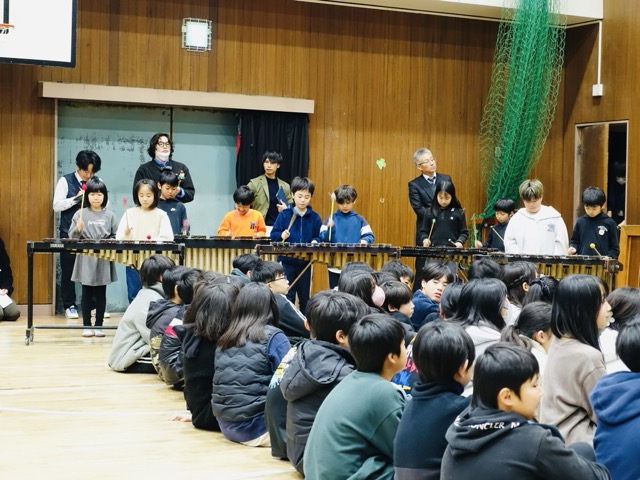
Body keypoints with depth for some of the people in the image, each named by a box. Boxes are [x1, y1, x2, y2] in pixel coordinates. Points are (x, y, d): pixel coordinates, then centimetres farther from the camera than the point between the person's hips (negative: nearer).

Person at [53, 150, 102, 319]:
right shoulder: (65, 181, 0)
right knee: (68, 270, 3)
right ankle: (69, 306, 12)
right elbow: (57, 206, -8)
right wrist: (77, 198, -17)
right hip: (69, 233, -2)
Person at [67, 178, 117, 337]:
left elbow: (115, 236, 8)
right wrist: (78, 229, -21)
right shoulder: (80, 214, 0)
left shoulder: (109, 215, 5)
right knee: (87, 293, 4)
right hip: (86, 260, -1)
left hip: (104, 260, 1)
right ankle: (86, 326, 11)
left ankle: (99, 325, 13)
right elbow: (72, 236, -3)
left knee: (101, 294, 6)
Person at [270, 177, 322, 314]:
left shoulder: (315, 217, 1)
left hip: (305, 263, 2)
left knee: (304, 297, 11)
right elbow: (273, 235, -4)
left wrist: (315, 242, -16)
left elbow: (320, 237, 5)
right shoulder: (284, 215, -4)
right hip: (287, 262, -2)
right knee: (287, 297, 3)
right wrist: (281, 236, -24)